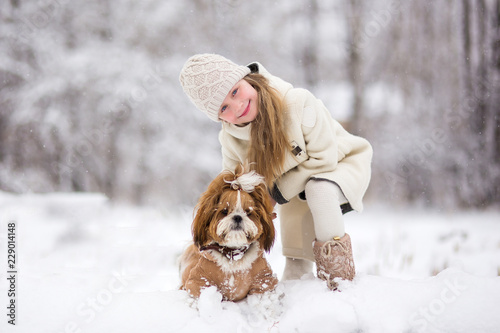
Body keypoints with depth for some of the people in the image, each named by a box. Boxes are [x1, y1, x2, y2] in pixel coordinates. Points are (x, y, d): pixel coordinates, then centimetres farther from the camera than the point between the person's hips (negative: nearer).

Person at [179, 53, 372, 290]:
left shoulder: (298, 103, -34)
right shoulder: (231, 140, -17)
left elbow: (323, 160, -27)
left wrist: (279, 193, -27)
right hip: (296, 186, 5)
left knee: (319, 189, -38)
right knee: (296, 268, 1)